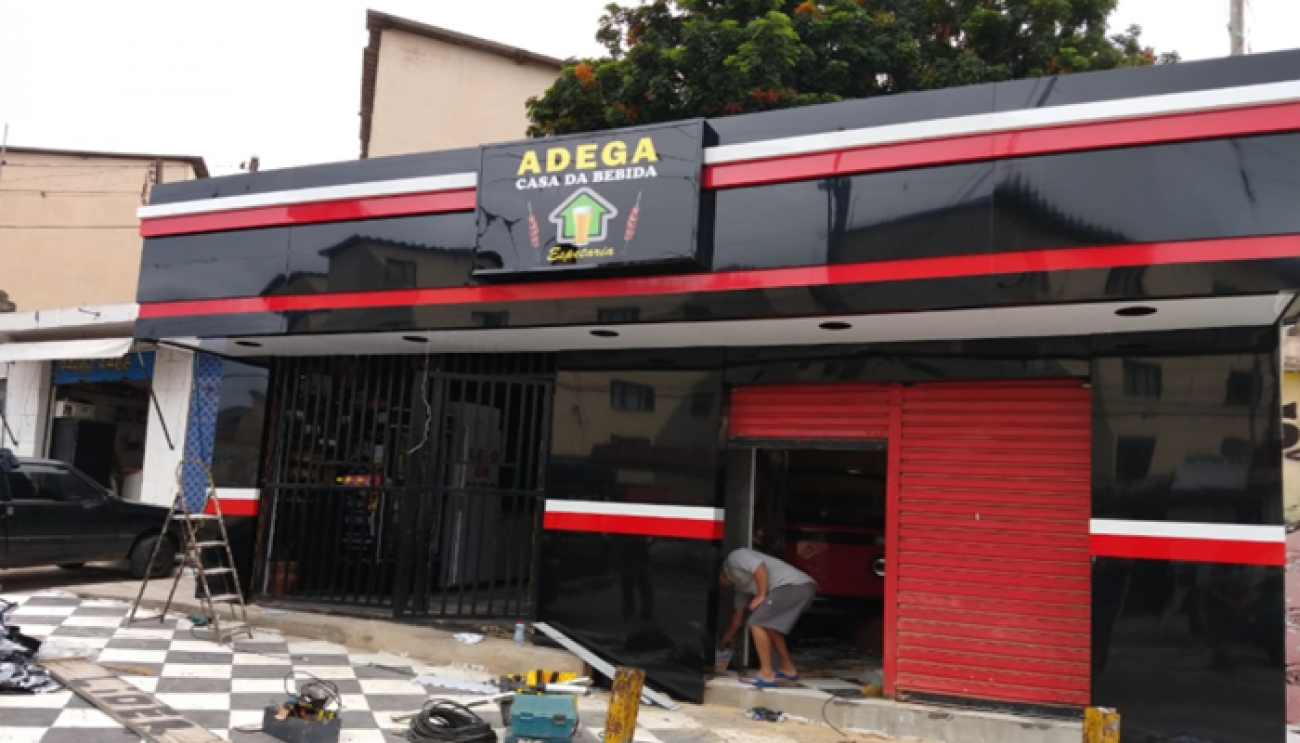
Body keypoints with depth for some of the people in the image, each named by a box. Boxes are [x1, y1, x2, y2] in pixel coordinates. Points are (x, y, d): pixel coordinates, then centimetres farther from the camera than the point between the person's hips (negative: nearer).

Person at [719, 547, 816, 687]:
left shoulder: (734, 558, 6)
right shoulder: (738, 582, 32)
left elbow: (760, 568, -13)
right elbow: (739, 615, 40)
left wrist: (761, 596, -6)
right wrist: (728, 637, 49)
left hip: (793, 586, -10)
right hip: (802, 588, 10)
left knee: (758, 624, -6)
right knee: (769, 626, 22)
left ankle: (766, 675, -6)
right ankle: (788, 668, 28)